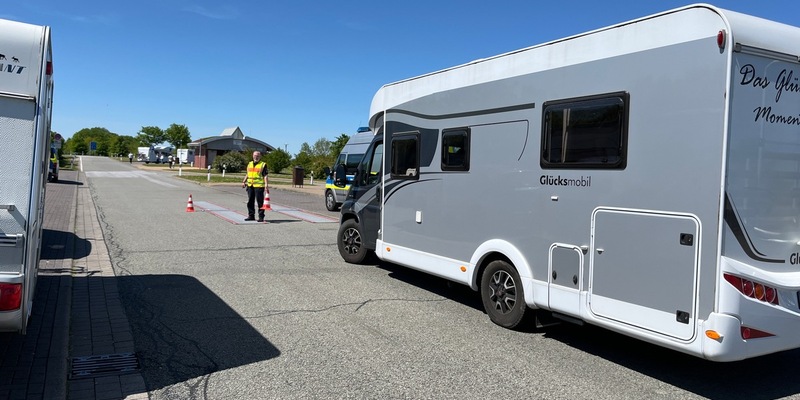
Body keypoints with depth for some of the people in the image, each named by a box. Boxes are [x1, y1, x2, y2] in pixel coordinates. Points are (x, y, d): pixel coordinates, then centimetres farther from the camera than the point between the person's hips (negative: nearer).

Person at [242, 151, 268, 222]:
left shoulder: (263, 165, 0)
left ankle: (261, 217, 0)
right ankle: (251, 216, 19)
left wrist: (266, 184, -16)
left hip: (259, 186, -6)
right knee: (250, 201, 10)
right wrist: (244, 182, 16)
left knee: (260, 202, -4)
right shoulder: (249, 164, 17)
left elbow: (265, 175, -6)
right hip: (250, 185, 6)